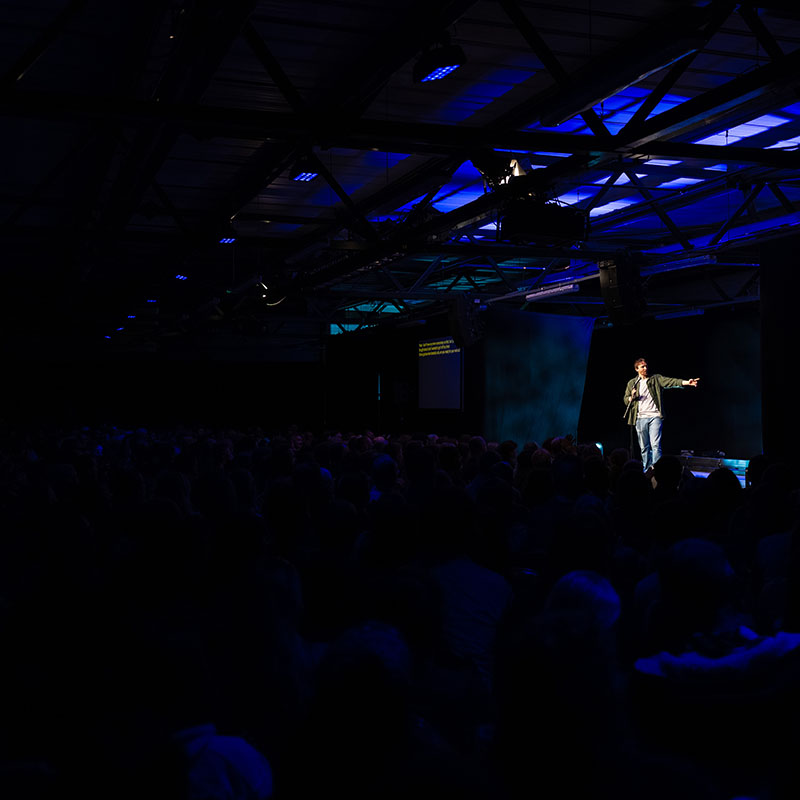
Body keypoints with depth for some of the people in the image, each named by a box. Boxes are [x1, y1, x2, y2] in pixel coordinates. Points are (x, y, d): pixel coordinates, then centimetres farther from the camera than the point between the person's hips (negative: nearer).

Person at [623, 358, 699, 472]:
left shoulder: (655, 378, 6)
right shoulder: (632, 383, 12)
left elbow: (670, 381, -7)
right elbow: (625, 399, 17)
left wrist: (686, 382, -23)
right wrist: (632, 397, -7)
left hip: (654, 416, -2)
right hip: (640, 418, 2)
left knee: (655, 445, -12)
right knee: (644, 447, 7)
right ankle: (646, 470, 16)